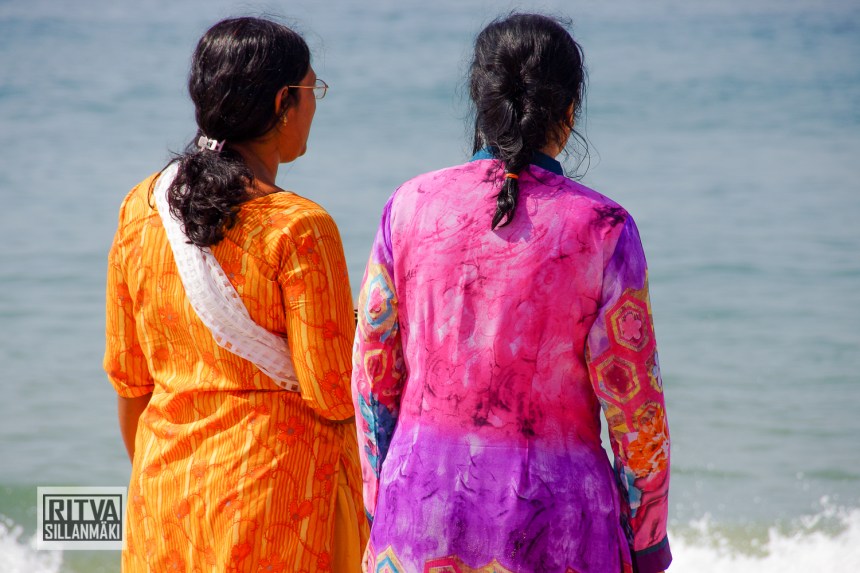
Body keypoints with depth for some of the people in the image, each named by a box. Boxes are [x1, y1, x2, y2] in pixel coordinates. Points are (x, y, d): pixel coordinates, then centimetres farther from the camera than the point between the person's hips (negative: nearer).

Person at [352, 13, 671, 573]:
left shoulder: (411, 206, -1)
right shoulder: (602, 230, -8)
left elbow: (372, 374, 5)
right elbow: (634, 403, -6)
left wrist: (379, 505, 16)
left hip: (423, 501, 3)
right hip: (552, 520, -2)